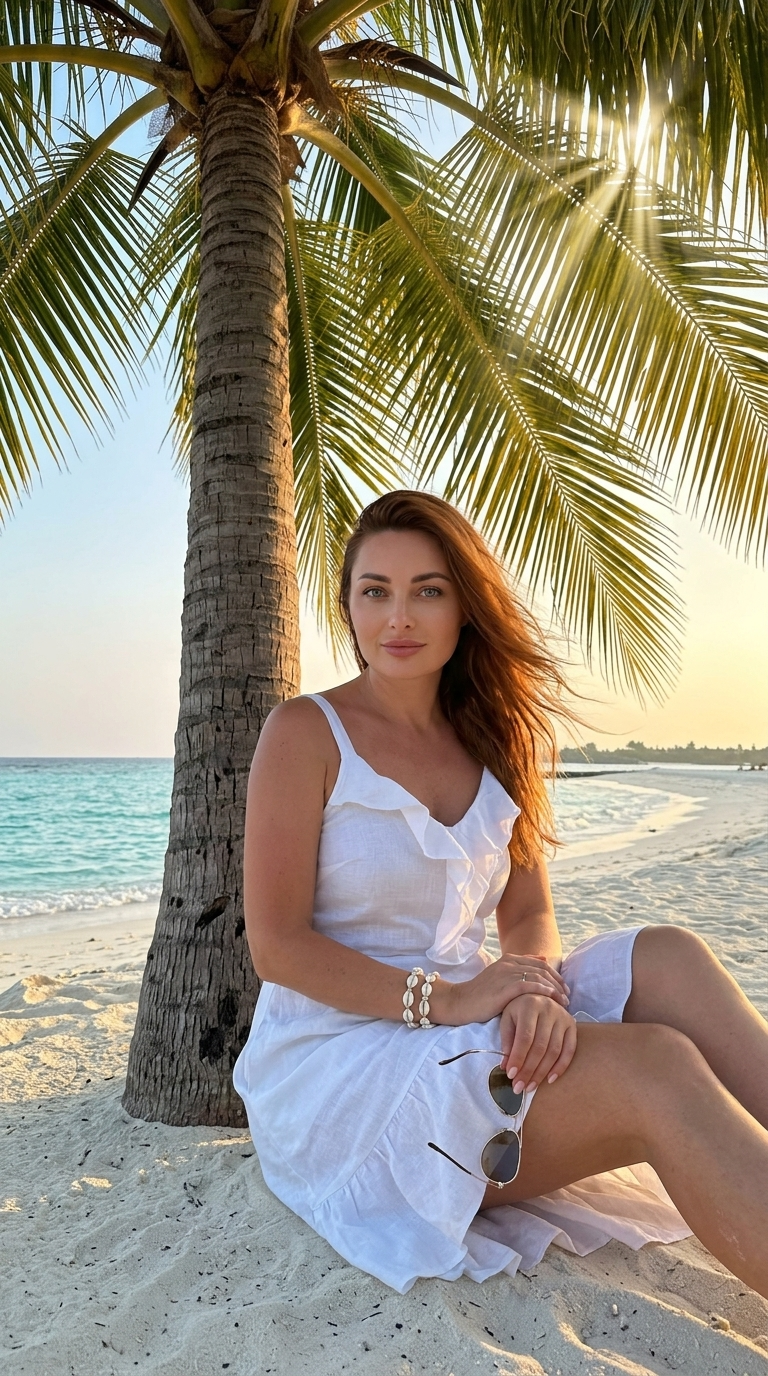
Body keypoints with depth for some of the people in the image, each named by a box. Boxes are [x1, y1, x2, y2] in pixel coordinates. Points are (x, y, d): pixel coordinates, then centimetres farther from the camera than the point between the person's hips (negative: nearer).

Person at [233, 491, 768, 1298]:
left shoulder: (491, 742, 8)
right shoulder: (306, 733, -9)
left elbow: (528, 916, 4)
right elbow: (276, 945, -13)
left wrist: (537, 986, -19)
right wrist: (440, 1000, -24)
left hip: (463, 1043, 6)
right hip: (335, 1070, -5)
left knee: (669, 960, -19)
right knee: (656, 1068, -25)